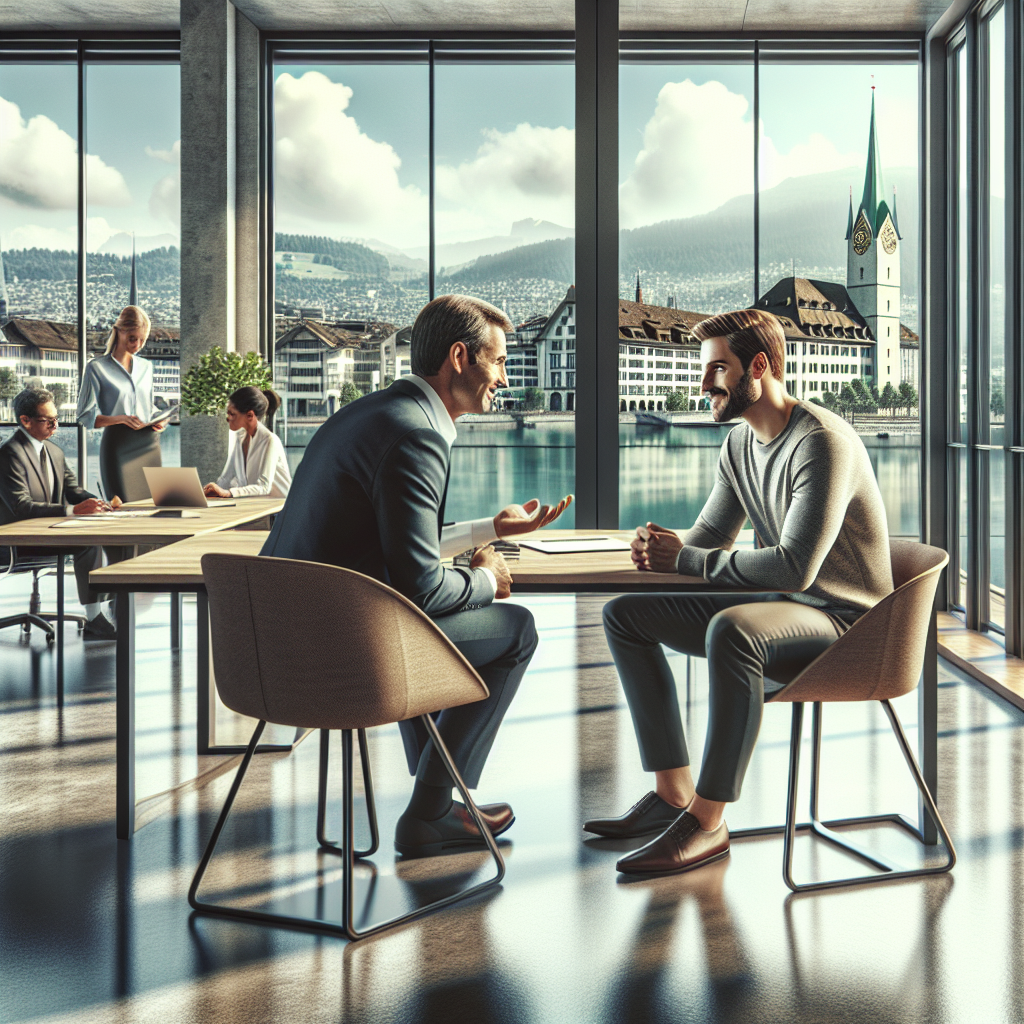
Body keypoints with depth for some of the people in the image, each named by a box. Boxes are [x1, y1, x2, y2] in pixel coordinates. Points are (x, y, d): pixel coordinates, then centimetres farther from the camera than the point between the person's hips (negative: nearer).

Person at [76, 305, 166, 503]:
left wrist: (159, 421, 2)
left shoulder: (146, 367, 15)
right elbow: (86, 416, -5)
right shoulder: (97, 368, -1)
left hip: (148, 444, 5)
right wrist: (120, 419, -20)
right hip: (118, 445, -5)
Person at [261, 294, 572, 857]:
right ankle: (429, 812, 13)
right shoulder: (417, 436, -18)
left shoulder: (366, 412, 14)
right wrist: (484, 581, -1)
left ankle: (436, 794, 41)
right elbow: (419, 584, -21)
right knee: (514, 627, 5)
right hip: (335, 653, -10)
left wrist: (492, 528, 28)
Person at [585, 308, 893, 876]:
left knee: (731, 631, -40)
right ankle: (673, 793, 4)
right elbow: (709, 536, 15)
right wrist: (664, 547, -10)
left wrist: (685, 559, -24)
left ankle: (707, 820, -27)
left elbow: (795, 568, -30)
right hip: (779, 606, 9)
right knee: (626, 615, 4)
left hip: (844, 620, -9)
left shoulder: (822, 442, -22)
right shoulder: (739, 444, 7)